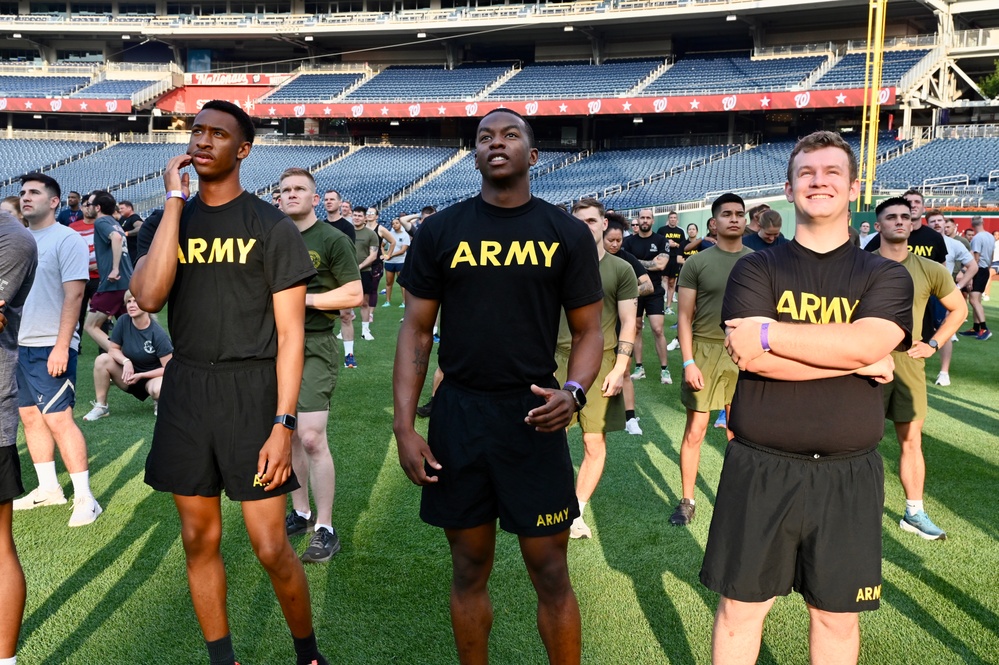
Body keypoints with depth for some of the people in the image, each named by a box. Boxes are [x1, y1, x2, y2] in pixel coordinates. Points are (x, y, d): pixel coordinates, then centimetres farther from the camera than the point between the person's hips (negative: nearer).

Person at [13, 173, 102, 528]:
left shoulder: (66, 239, -7)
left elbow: (74, 294, -14)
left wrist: (61, 347, -19)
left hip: (51, 347, -7)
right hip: (18, 344, 7)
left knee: (58, 418, -8)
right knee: (30, 417, 11)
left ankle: (84, 497, -1)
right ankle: (48, 488, 23)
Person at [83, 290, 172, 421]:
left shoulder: (158, 334, -20)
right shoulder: (123, 322, -10)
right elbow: (113, 349, -1)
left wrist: (140, 375, -21)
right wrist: (126, 361, -21)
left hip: (151, 377, -4)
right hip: (129, 375, 4)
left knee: (160, 389, -38)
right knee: (102, 359, -21)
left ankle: (158, 403, 2)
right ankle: (101, 407, -7)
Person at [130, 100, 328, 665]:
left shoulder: (272, 227, -4)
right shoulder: (169, 222, 8)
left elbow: (290, 333, -7)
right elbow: (149, 297, -13)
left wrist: (283, 426, -14)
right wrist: (176, 201, -11)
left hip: (251, 391, -4)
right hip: (185, 390, 4)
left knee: (271, 547, -1)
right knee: (200, 538, 12)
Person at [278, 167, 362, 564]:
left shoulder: (333, 240, -5)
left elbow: (354, 294, -10)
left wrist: (306, 298, -16)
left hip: (314, 346, -6)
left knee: (311, 438, -12)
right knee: (288, 434, 12)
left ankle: (325, 529, 0)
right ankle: (300, 512, 28)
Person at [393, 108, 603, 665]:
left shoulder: (568, 234, 2)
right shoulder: (440, 232, 3)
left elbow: (589, 329, 4)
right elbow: (416, 331, 4)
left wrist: (574, 391, -16)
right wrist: (404, 426, -4)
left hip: (533, 416, -1)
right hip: (458, 415, 1)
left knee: (551, 573, 7)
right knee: (470, 570, 14)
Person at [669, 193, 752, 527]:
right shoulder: (697, 263, -2)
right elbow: (684, 317, -3)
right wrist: (688, 362, -11)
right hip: (705, 351, -2)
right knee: (695, 430, 2)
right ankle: (687, 501, 15)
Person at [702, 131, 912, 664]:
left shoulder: (885, 276, 3)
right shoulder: (755, 269, 1)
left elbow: (865, 342, -18)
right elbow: (749, 356, -16)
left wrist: (770, 333, -17)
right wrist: (860, 360, -14)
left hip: (847, 474, 1)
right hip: (759, 469, 0)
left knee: (837, 616, 16)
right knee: (740, 606, 12)